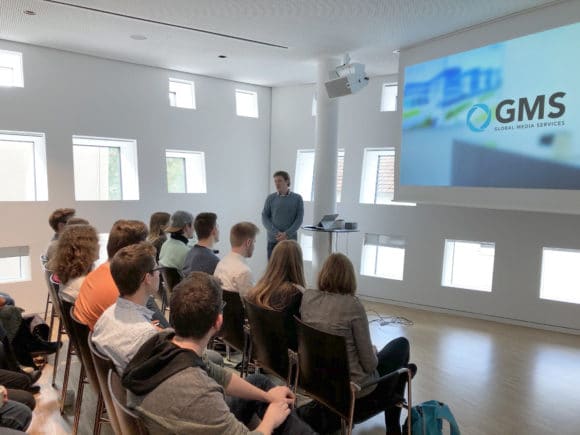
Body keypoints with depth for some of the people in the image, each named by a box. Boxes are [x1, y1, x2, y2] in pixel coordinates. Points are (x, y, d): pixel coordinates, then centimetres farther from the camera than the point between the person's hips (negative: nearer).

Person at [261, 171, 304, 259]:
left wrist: (287, 234, -14)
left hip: (291, 240, -1)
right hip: (273, 240, 1)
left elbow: (299, 219, -1)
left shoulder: (297, 198, 3)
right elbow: (264, 217, 2)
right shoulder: (270, 198, 5)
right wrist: (276, 233, -11)